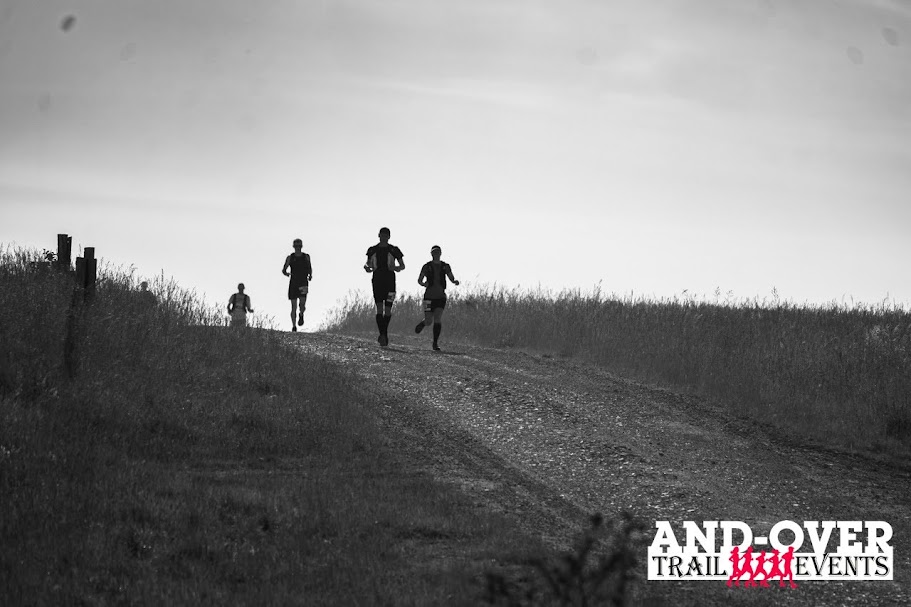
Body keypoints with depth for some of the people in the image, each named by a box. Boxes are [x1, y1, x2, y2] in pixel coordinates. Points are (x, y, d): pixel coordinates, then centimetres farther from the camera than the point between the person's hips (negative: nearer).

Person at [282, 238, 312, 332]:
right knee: (294, 306, -2)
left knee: (302, 304, -15)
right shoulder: (290, 258, 4)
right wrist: (286, 273, -14)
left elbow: (310, 268, 20)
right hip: (293, 284, 0)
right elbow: (283, 270, 8)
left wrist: (310, 275, 1)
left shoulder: (306, 257, 6)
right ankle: (294, 326, 6)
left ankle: (301, 315, 19)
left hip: (303, 284, 0)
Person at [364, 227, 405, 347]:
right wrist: (367, 267, -5)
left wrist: (396, 268, -13)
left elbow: (403, 266, 10)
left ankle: (385, 333, 19)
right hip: (377, 282, 0)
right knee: (379, 308, -14)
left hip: (390, 282, 0)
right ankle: (382, 334, -21)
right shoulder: (372, 250, 8)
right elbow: (368, 264, 18)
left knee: (388, 310, 0)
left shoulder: (394, 250, 4)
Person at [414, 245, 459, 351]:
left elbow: (452, 279, 7)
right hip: (429, 296, -1)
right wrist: (423, 284, -17)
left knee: (438, 319, -16)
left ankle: (436, 343, -10)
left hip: (441, 296, 1)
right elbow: (419, 280, 6)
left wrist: (455, 282, -17)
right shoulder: (427, 266, 0)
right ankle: (422, 323, 38)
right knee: (428, 322, -1)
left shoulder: (445, 266, 5)